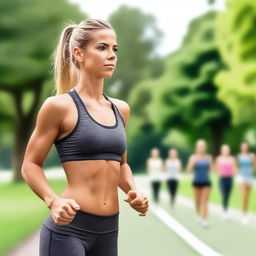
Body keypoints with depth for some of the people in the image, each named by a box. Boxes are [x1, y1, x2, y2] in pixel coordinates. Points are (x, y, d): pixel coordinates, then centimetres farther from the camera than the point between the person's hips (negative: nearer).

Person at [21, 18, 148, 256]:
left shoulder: (121, 109, 11)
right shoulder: (60, 105, -7)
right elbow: (30, 165, -4)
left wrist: (133, 191, 4)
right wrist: (53, 201, -20)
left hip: (109, 229, 6)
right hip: (68, 227, -6)